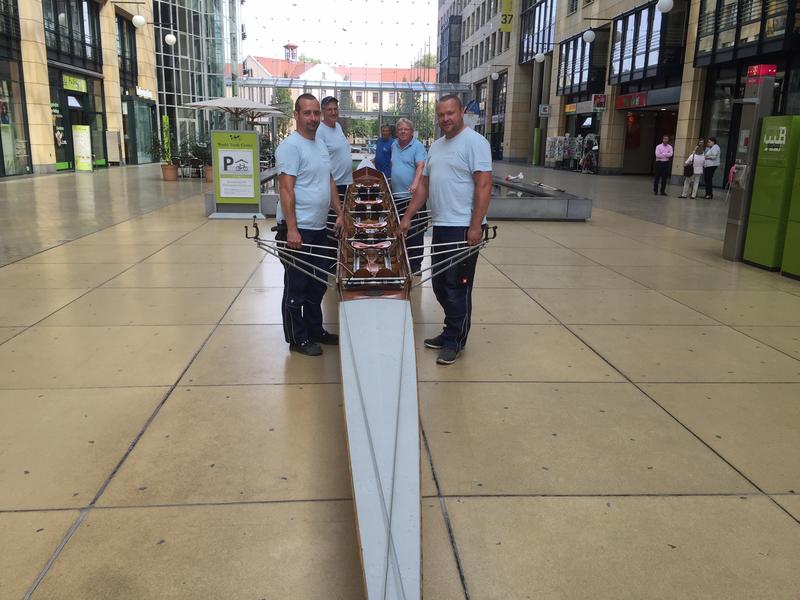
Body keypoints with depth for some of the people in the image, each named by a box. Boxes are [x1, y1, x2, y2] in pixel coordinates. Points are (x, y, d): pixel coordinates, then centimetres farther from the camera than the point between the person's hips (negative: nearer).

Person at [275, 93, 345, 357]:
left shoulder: (320, 143, 13)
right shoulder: (290, 146, -13)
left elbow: (330, 181, 20)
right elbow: (286, 189, -19)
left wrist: (339, 214, 15)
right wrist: (292, 229, -23)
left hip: (319, 228, 9)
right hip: (298, 229, -9)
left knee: (317, 285, 18)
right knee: (296, 287, 3)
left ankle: (315, 331, 31)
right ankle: (298, 339, 15)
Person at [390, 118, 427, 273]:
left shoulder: (418, 146, -6)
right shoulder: (394, 145, 15)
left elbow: (421, 166, -19)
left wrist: (415, 183, -34)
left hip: (413, 196, -7)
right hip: (397, 195, 7)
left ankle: (415, 263, 2)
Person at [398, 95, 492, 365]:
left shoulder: (474, 142, -9)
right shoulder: (436, 146, 16)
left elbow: (484, 185, -16)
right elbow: (423, 185, 20)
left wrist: (476, 226, -21)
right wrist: (407, 218, 16)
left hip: (463, 228, -9)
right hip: (441, 226, 9)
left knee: (457, 287, -2)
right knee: (440, 284, 15)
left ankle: (454, 341, 10)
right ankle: (451, 332, 28)